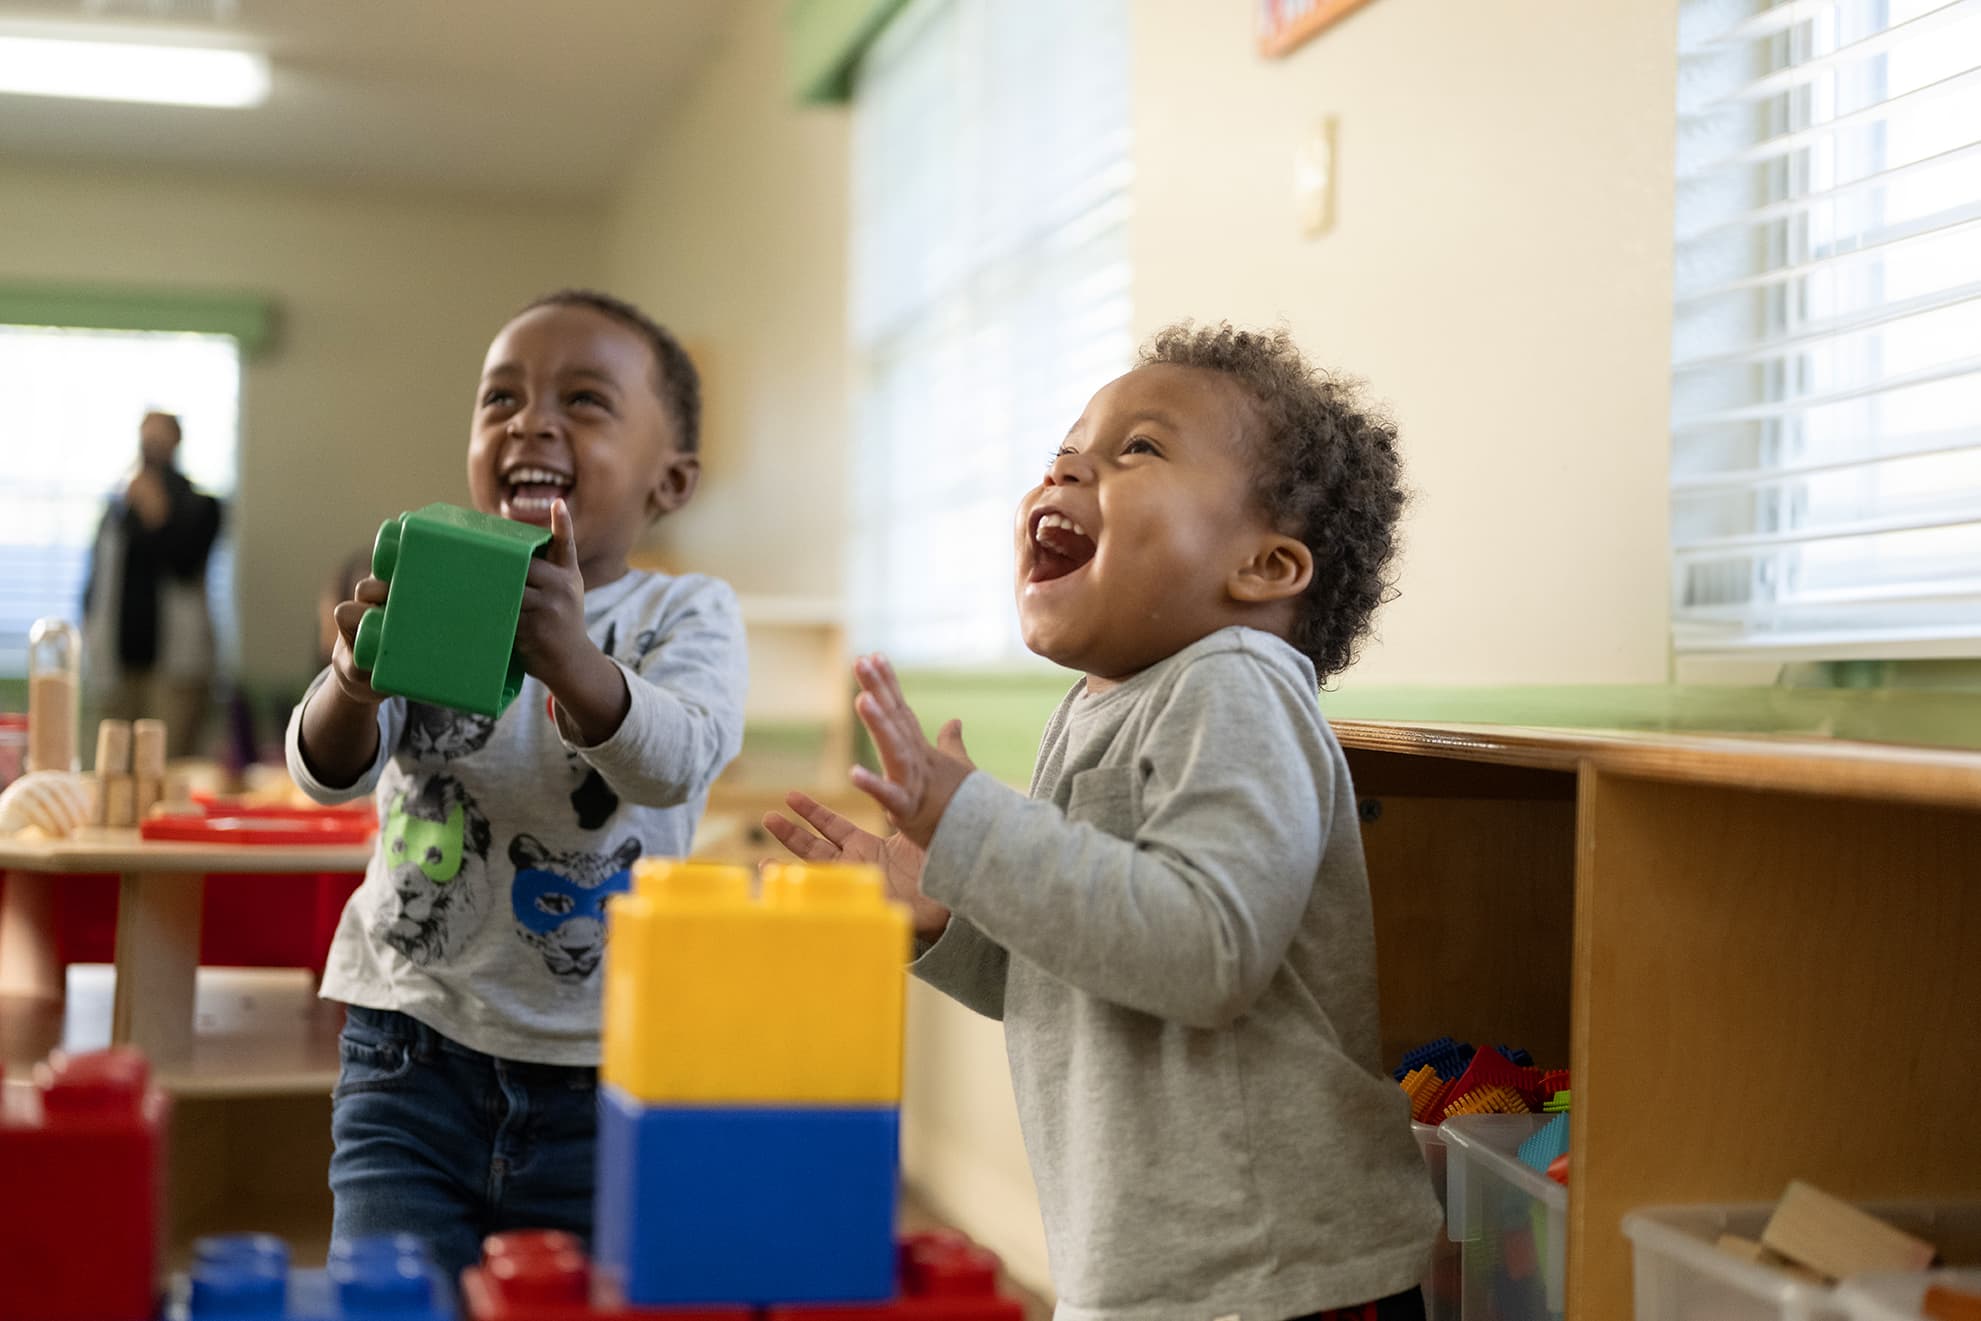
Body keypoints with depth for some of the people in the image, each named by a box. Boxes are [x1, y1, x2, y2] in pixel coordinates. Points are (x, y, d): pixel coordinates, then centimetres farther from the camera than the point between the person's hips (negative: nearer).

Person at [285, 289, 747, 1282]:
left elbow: (677, 761, -22)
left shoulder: (688, 615, -3)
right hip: (416, 1047, 1)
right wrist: (359, 678, -31)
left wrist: (573, 660, -42)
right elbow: (328, 773, -9)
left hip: (606, 1084, -1)